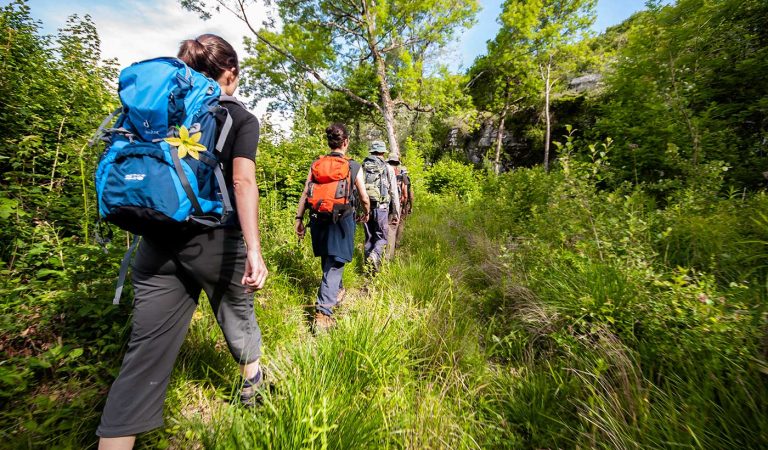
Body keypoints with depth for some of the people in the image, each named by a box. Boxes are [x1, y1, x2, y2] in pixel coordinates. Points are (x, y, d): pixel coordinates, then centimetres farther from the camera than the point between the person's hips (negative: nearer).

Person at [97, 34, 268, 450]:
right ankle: (252, 381, 48)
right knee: (237, 315, 22)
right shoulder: (241, 119, -2)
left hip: (160, 244, 4)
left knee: (145, 353, 8)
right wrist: (254, 250, -22)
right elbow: (243, 182, -17)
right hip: (216, 242, -3)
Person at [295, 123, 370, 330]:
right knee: (334, 265, 1)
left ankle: (337, 291, 45)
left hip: (319, 219, 4)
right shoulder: (354, 167, -3)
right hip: (342, 221, -4)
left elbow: (305, 193, 0)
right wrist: (366, 213, 20)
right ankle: (323, 311, -7)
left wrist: (299, 218, 6)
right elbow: (364, 198, 1)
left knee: (327, 261, 22)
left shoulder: (316, 164, 3)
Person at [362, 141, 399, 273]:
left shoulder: (362, 167, 8)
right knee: (381, 237, 6)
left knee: (369, 237, 14)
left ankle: (369, 267, 18)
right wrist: (396, 213, 5)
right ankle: (374, 256, -21)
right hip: (381, 207, -3)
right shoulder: (388, 168, 1)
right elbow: (394, 193, 0)